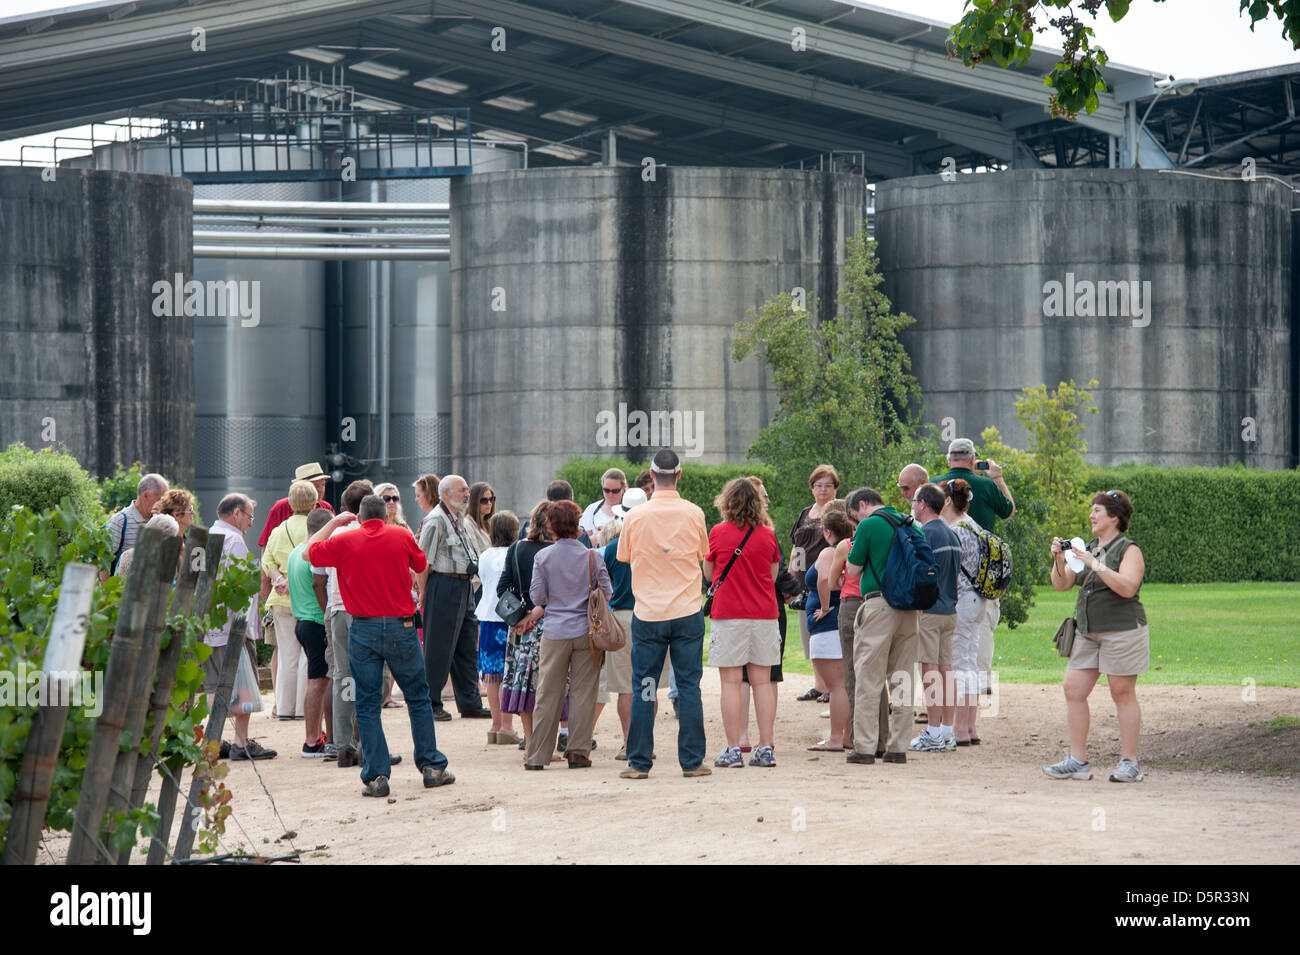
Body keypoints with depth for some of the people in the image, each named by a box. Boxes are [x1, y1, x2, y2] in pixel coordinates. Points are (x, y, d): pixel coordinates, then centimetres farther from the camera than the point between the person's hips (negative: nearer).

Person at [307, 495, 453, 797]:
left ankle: (376, 776, -1)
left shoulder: (345, 541, -2)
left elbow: (310, 553, 13)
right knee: (418, 698, 13)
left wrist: (334, 522, 20)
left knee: (367, 705, 4)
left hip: (363, 630, -1)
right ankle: (432, 767, 14)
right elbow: (421, 564, 19)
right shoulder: (402, 537, 0)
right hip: (401, 627, 1)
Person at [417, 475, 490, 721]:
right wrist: (424, 595, -14)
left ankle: (470, 703, 18)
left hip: (464, 587, 9)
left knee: (468, 647, 11)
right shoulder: (436, 520, -12)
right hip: (443, 586, -9)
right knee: (438, 649, -3)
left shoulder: (459, 519, 16)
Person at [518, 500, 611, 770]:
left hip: (555, 633, 0)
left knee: (548, 694, 4)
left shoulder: (543, 557, -2)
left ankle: (537, 755, 5)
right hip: (586, 632, 0)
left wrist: (535, 614, 20)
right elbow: (606, 593, 1)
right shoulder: (593, 556, -2)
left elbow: (538, 596, -1)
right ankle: (578, 752, 5)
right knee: (582, 692, 5)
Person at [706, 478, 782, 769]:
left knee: (731, 682, 0)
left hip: (728, 615, -3)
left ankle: (733, 749, -3)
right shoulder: (768, 535, 2)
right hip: (765, 614, 3)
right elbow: (773, 574, 12)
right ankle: (766, 748, 5)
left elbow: (708, 575, 6)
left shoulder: (718, 533, -5)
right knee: (761, 682, 7)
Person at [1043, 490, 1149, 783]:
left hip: (1122, 629, -7)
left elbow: (1127, 587, -21)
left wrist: (1095, 564, -24)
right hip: (1088, 632, 7)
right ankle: (1078, 761, 4)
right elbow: (1061, 584, 15)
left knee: (1123, 693, -3)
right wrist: (1059, 559, -3)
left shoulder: (1128, 550, -6)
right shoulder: (1088, 548, 16)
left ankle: (1130, 764, 3)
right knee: (1073, 689, 0)